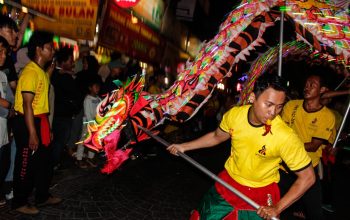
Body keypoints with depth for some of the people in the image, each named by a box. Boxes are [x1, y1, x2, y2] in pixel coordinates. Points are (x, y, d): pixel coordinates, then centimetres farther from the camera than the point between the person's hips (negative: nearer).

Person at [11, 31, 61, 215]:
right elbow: (27, 105, -22)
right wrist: (32, 133, -23)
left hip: (40, 121, 10)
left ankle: (42, 197, 33)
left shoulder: (42, 71, 13)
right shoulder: (31, 72, -17)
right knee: (26, 165, 4)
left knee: (44, 161, 18)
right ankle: (19, 203, 21)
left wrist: (46, 127, 15)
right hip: (27, 123, -10)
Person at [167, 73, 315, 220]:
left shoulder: (286, 137, -29)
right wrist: (184, 147, 6)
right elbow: (217, 136, 4)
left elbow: (308, 177, -18)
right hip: (227, 182, 4)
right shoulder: (234, 114, -17)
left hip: (260, 195, -3)